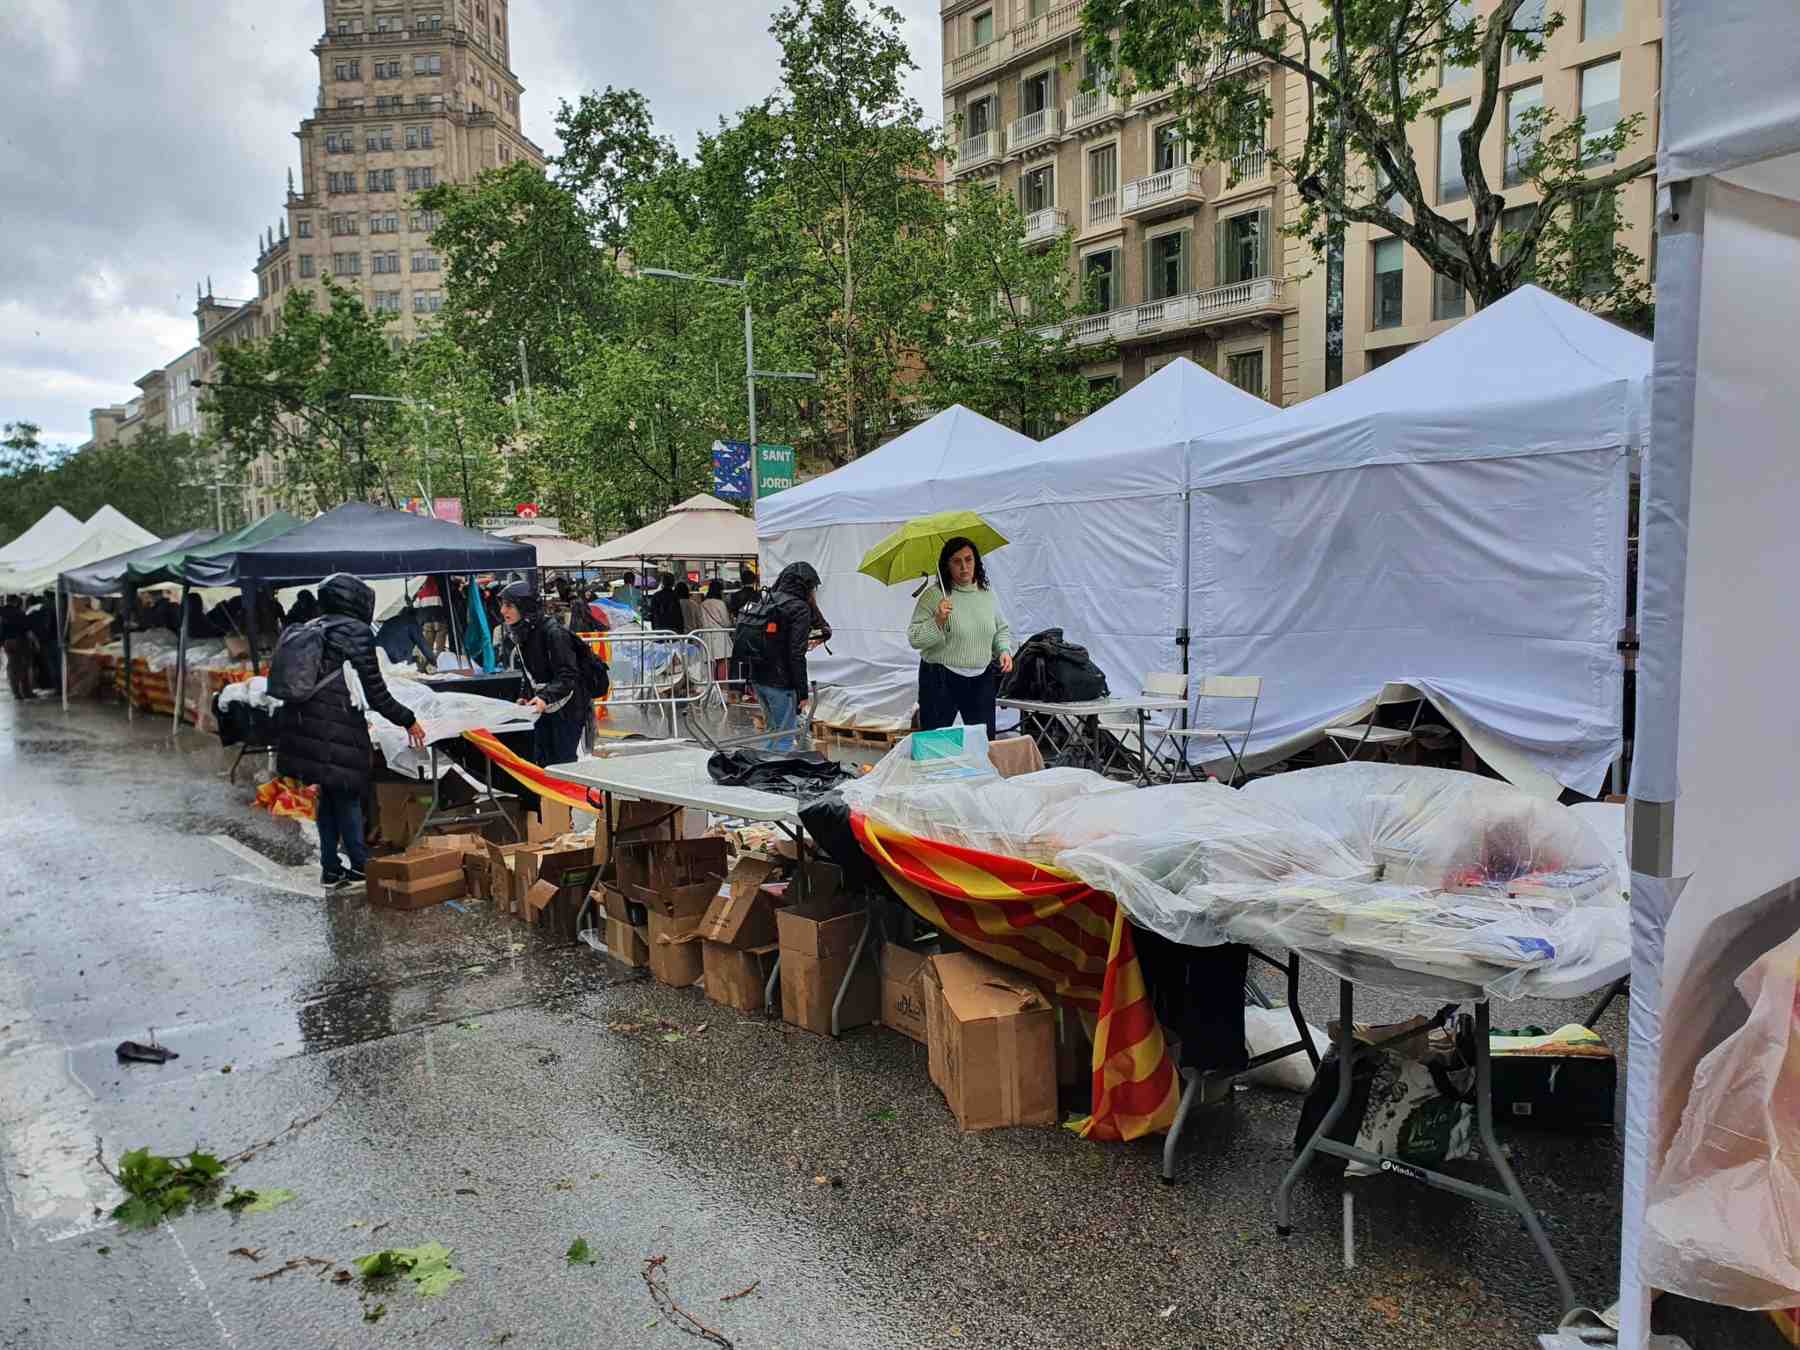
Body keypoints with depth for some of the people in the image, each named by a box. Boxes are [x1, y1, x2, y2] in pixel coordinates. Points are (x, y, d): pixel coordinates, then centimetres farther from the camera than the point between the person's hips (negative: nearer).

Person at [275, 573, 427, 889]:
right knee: (347, 795, 5)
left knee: (329, 797, 15)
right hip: (338, 730, -6)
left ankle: (331, 869, 20)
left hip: (305, 726, 7)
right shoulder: (357, 632, -7)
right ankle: (360, 864, 17)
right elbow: (376, 692, -9)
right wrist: (408, 720, 2)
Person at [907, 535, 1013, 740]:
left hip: (981, 679, 4)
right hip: (941, 680, -4)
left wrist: (1004, 650, 3)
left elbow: (1002, 629, 21)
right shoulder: (933, 595, -9)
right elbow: (914, 639, -11)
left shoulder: (988, 594, 7)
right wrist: (938, 621, -25)